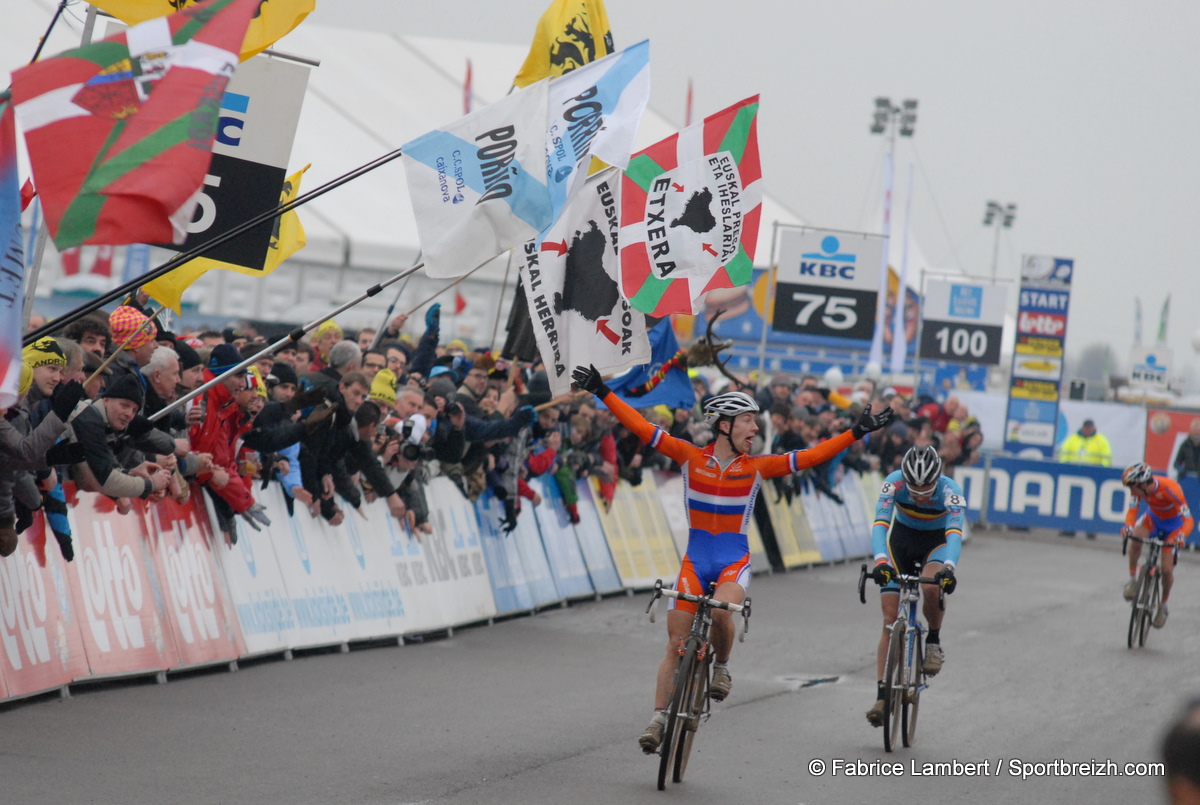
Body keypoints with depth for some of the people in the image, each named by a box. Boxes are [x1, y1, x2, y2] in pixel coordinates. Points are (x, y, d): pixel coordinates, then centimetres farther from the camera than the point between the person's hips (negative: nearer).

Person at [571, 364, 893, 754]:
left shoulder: (756, 467, -1)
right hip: (695, 560, 1)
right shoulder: (690, 457, -2)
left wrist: (857, 432, -10)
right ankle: (659, 719, 7)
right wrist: (601, 392, -9)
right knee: (676, 644, -2)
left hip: (734, 562, -1)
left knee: (721, 613, -32)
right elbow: (642, 428, -4)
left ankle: (721, 668, -2)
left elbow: (809, 457, -5)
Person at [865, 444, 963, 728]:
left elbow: (955, 533, -44)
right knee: (890, 619, -8)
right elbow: (880, 524, -37)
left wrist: (949, 568, -63)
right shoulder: (894, 482, -29)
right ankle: (882, 695, -7)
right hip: (901, 539, 1)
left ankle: (933, 642, -6)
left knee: (932, 588, -35)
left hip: (936, 542, -1)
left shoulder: (951, 491, -31)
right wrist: (880, 561, -55)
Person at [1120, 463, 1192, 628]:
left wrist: (1181, 537, -56)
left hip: (1173, 522, -3)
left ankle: (1163, 605, 19)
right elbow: (1132, 509, -20)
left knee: (1167, 570, -8)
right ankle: (1132, 579, -10)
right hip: (1153, 517, 3)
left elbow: (1188, 521, -37)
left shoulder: (1170, 488, -38)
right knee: (1136, 538, -30)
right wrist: (1128, 527, -42)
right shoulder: (1138, 487, -26)